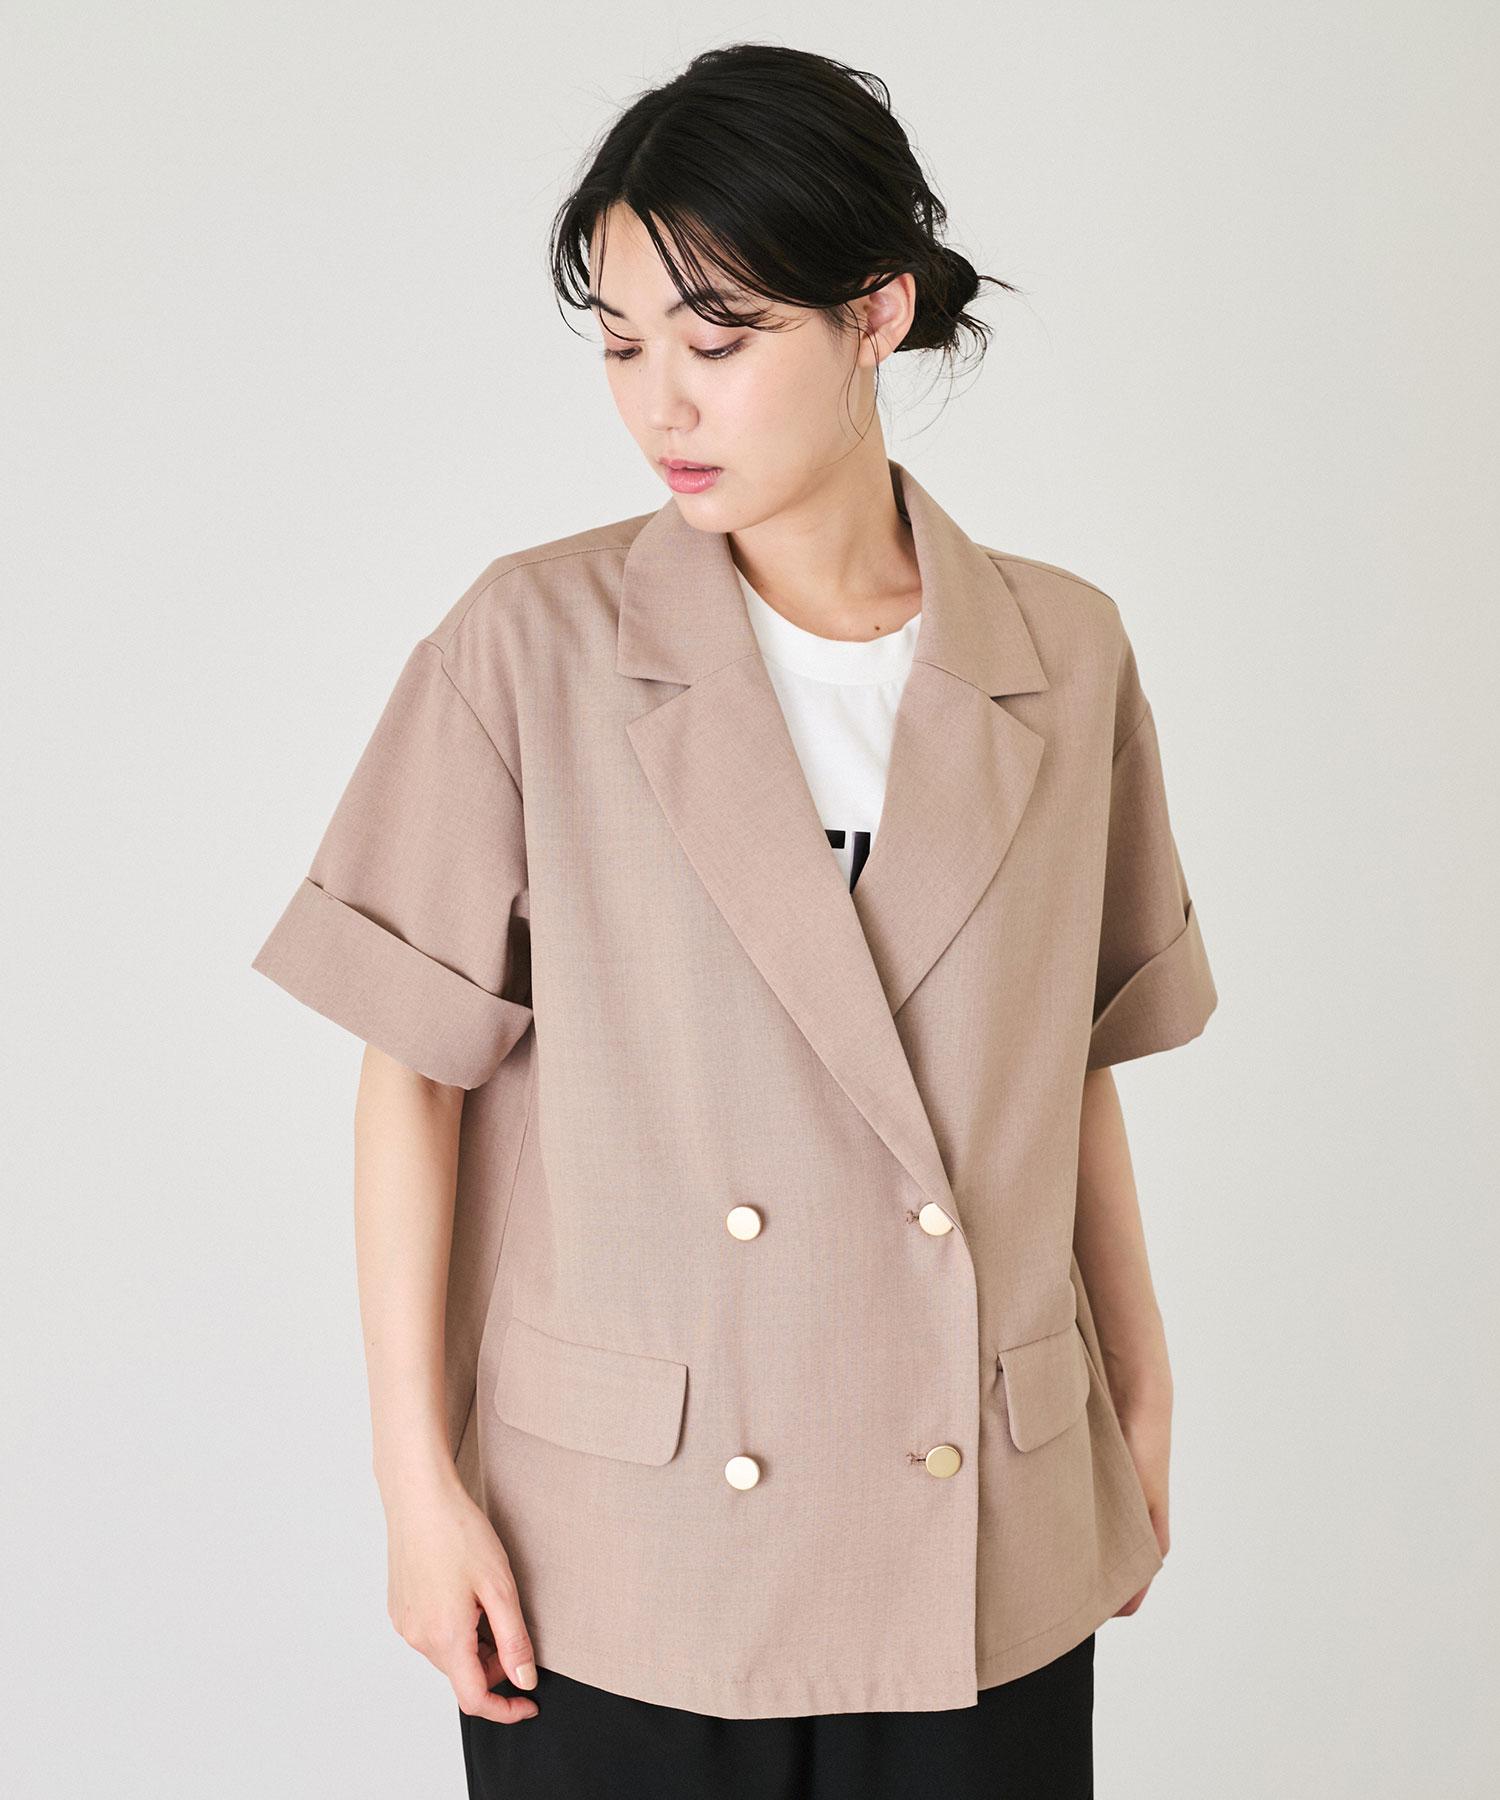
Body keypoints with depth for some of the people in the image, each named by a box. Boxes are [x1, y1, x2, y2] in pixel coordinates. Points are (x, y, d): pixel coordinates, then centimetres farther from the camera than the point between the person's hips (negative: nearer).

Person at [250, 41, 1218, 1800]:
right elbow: (415, 1070, -5)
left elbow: (1072, 1073, 9)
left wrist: (1140, 1415, 11)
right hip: (618, 1556, -2)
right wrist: (417, 1475, -7)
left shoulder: (1063, 660, 0)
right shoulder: (533, 644, -7)